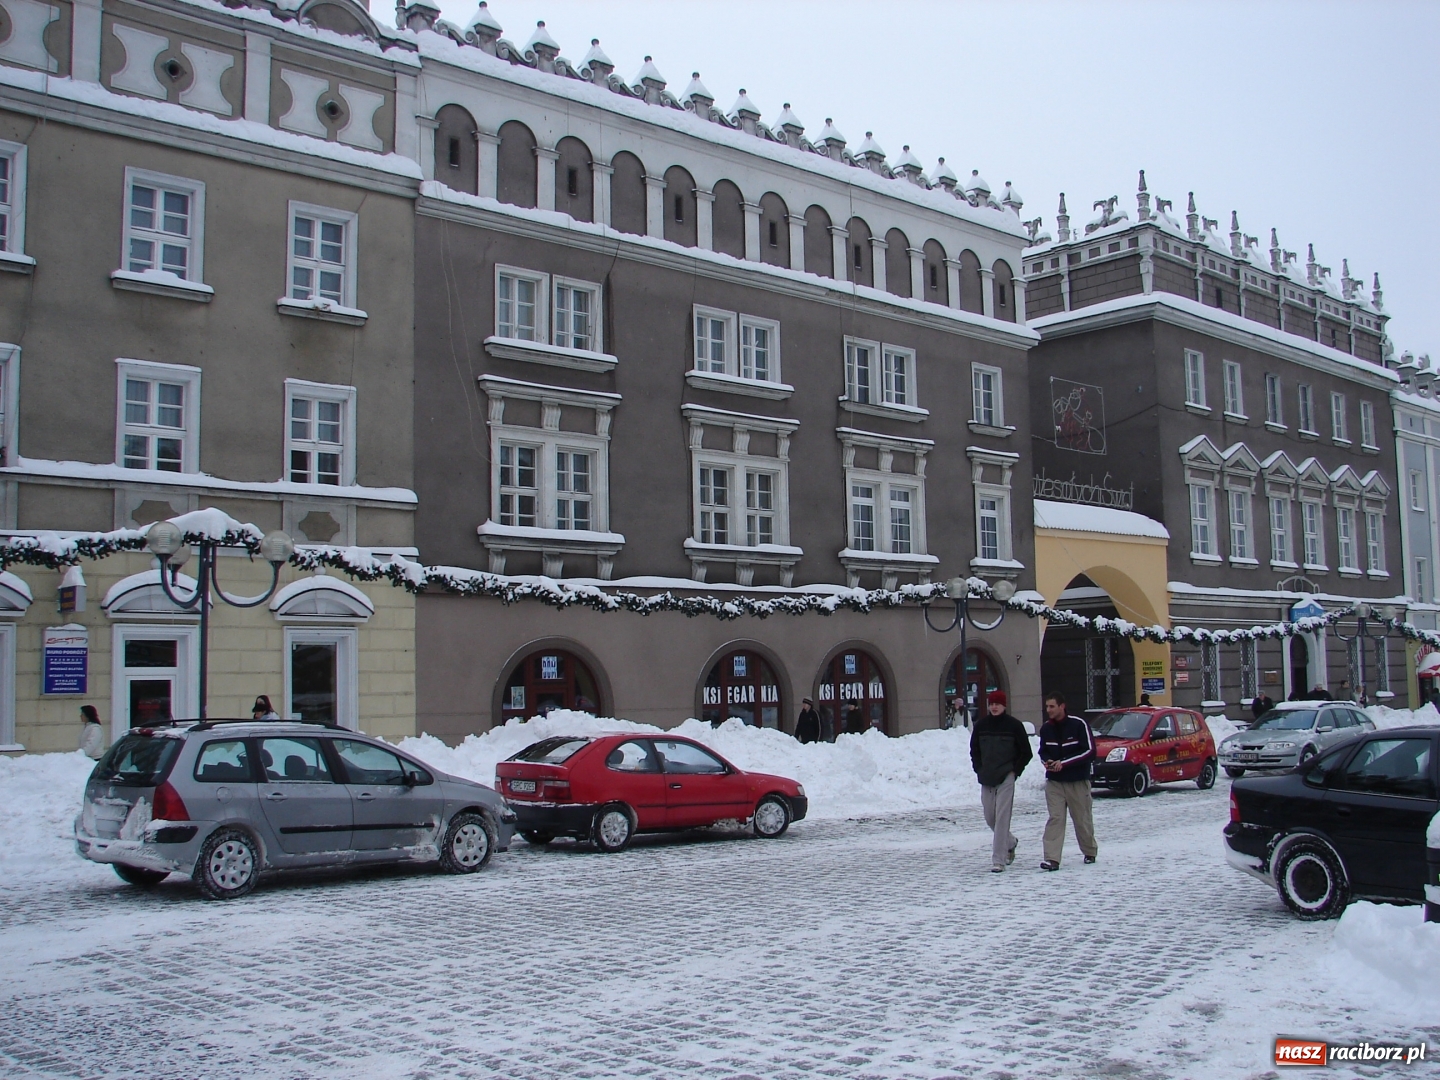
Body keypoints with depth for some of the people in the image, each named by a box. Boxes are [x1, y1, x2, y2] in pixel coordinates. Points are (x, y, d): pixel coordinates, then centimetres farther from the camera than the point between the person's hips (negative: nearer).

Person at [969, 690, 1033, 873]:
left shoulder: (1014, 725, -4)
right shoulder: (980, 725, 6)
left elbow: (1026, 753, 2)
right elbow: (974, 750, 17)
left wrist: (1015, 771, -4)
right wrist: (979, 770, 6)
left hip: (1006, 778, -5)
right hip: (986, 779, 5)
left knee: (1002, 818, -10)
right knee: (990, 818, 11)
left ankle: (998, 861, -9)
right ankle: (1010, 842, 39)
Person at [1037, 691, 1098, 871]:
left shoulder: (1079, 724, -11)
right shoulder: (1045, 728, 4)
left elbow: (1090, 751, -12)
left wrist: (1063, 763, -18)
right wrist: (1047, 760, -7)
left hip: (1078, 781, -3)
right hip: (1054, 781, 3)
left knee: (1082, 819, 8)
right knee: (1055, 819, -8)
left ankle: (1090, 852, 31)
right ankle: (1052, 859, -13)